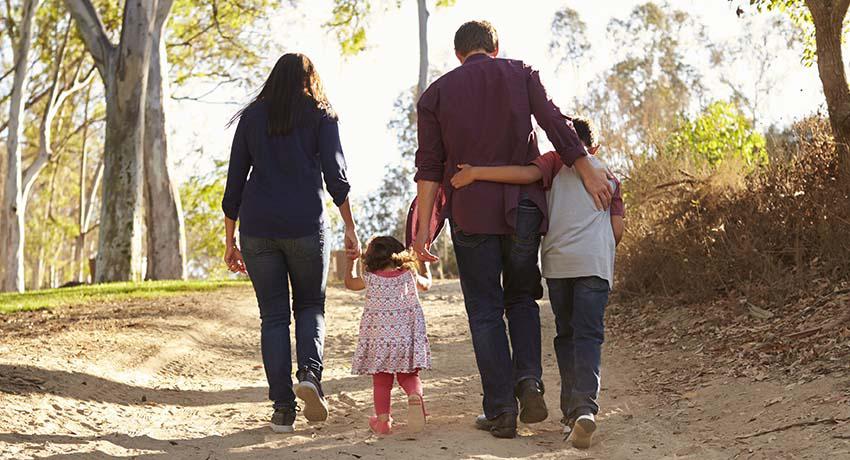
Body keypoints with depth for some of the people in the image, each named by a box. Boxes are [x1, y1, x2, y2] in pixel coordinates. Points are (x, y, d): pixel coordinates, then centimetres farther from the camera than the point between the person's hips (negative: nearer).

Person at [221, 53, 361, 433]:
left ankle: (283, 409, 1)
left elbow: (234, 182, 10)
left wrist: (230, 240, 13)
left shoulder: (252, 117, 13)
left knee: (273, 316, 5)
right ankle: (310, 373, -11)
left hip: (257, 227, 2)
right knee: (310, 306, 15)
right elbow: (335, 175, -4)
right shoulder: (321, 117, 7)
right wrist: (350, 227, -1)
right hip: (306, 226, -1)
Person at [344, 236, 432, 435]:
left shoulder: (369, 279, 2)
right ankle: (415, 396, -19)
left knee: (381, 381, 8)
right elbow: (426, 283, 27)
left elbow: (350, 282, 24)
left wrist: (351, 260, 38)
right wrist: (423, 263, 42)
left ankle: (383, 419, 4)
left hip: (378, 339, -1)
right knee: (409, 376, 11)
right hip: (407, 336, 1)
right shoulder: (409, 276, 5)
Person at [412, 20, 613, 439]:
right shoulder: (520, 75, 6)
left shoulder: (436, 94, 6)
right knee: (521, 298, 17)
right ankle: (529, 380, -4)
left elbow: (429, 166, 0)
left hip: (470, 214, -1)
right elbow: (555, 124, -6)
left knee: (485, 312, 5)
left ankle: (500, 411, 3)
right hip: (522, 207, 1)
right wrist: (589, 173, -4)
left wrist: (423, 227, -1)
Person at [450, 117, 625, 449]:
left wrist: (476, 172, -11)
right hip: (596, 262, 1)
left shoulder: (556, 161, 11)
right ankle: (585, 407, -24)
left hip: (558, 259, -1)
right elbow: (617, 229, 12)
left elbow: (528, 174, -11)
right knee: (588, 335, -4)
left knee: (565, 334, 11)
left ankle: (571, 412, 10)